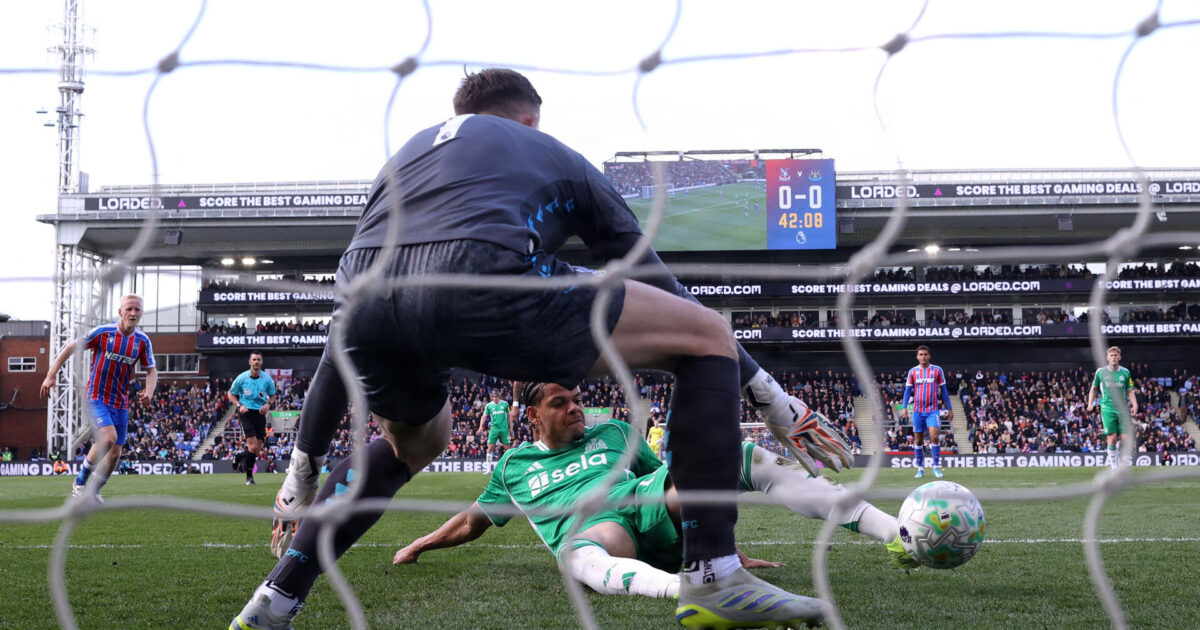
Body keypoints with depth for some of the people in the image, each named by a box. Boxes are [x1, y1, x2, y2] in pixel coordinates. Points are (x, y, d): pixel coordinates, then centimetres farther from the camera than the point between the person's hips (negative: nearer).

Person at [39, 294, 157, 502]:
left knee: (115, 453, 3)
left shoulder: (142, 341, -1)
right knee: (108, 438, -27)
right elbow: (70, 348, -4)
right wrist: (50, 376, -10)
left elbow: (151, 370, 8)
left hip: (121, 403, 5)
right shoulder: (103, 332, -12)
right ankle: (80, 481, -7)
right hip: (97, 397, -5)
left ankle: (94, 490, 27)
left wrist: (149, 392, -13)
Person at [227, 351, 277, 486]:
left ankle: (239, 457, 34)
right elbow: (231, 394, 8)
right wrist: (239, 405, -10)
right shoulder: (242, 378, -3)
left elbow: (272, 395, 17)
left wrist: (268, 404, -5)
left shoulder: (267, 379, 2)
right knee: (253, 447, -16)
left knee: (257, 450, 3)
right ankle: (249, 476, 2)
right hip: (246, 413, -3)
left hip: (260, 414, 3)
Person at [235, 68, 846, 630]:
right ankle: (714, 578, 6)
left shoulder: (413, 147, 39)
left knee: (415, 439, 38)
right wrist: (781, 404, 37)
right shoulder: (558, 157, 32)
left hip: (363, 300, 5)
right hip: (479, 280, -5)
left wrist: (302, 470, 42)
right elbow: (670, 295, 31)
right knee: (707, 335, 14)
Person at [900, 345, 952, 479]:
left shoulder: (937, 370, 3)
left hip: (932, 410, -2)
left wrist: (950, 408, 6)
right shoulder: (912, 372, 6)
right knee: (918, 440, 4)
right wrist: (904, 407, -5)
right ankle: (920, 469, 14)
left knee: (934, 436, -17)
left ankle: (937, 467, -10)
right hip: (917, 411, 2)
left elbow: (944, 390, 8)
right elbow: (908, 390, 7)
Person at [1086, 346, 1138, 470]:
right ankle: (1114, 466, 1)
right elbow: (1093, 388, 16)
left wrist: (1134, 404, -3)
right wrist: (1090, 403, 4)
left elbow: (1130, 391, 12)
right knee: (1112, 438, -11)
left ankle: (1120, 464, 13)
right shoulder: (1100, 372, 4)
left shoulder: (1125, 372, 7)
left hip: (1122, 409, 2)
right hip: (1107, 409, -2)